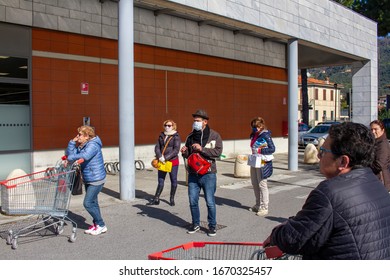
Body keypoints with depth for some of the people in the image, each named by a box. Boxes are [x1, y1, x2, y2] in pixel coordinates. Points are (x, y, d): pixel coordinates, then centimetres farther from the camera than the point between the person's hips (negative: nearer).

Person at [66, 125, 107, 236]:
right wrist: (72, 142, -5)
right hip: (88, 180, 10)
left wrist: (70, 158, -28)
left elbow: (85, 156, -37)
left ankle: (101, 226, 3)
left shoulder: (93, 145, -19)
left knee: (88, 203, -9)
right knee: (92, 203, 16)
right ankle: (96, 224, 28)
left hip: (96, 180, -9)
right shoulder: (81, 146, 10)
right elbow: (69, 153, 6)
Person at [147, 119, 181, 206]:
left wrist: (165, 158, -20)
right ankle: (156, 199, 11)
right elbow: (157, 147, 6)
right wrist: (160, 157, -13)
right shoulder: (161, 136, 10)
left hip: (173, 161, -4)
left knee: (173, 180, 5)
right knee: (160, 180, 7)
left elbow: (176, 150, -15)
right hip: (162, 162, 4)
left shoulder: (176, 137, -6)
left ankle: (172, 198, 20)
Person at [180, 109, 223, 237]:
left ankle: (212, 226, 22)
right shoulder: (190, 136, 9)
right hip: (193, 174, 5)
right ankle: (196, 224, 29)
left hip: (208, 174, -4)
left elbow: (218, 152, -16)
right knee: (193, 201, 11)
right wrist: (184, 152, -4)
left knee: (210, 202, 4)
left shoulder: (214, 135, -5)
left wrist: (201, 149, -22)